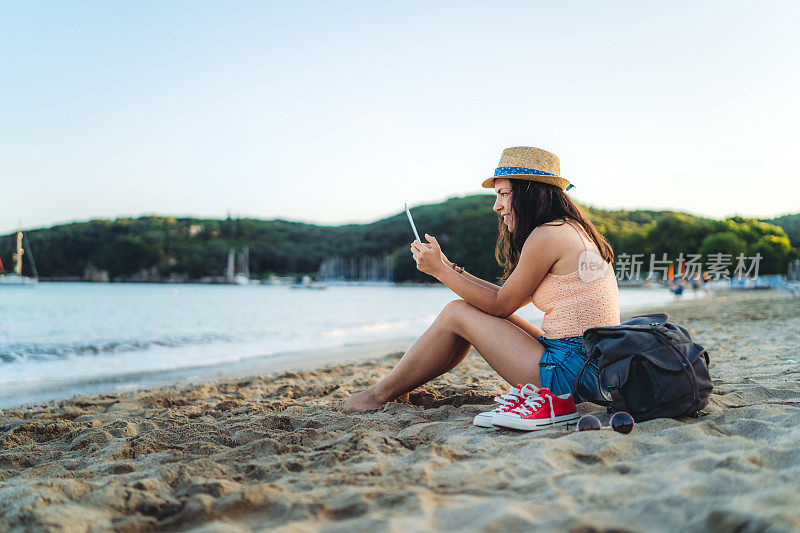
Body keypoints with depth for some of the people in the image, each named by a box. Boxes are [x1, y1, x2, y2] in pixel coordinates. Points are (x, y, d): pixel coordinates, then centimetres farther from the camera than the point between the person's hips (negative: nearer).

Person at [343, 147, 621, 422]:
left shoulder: (546, 236, -15)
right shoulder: (570, 230, 16)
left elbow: (501, 305, -8)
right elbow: (508, 299, 18)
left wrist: (439, 269, -3)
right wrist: (451, 268, 16)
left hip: (570, 374, -10)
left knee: (456, 313, -2)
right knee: (477, 311, 18)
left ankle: (380, 394, 13)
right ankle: (400, 385, 28)